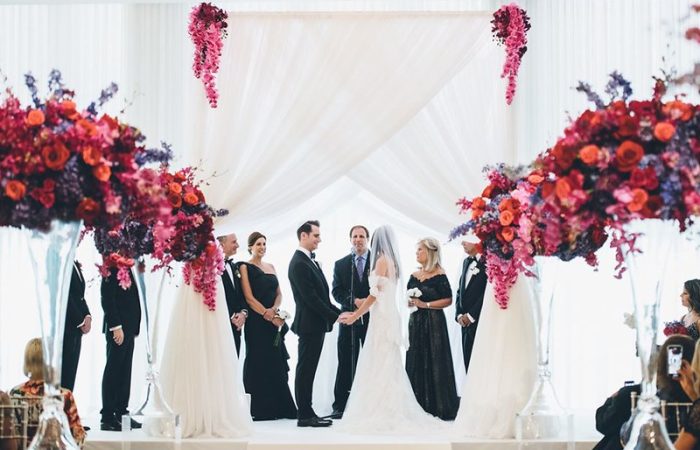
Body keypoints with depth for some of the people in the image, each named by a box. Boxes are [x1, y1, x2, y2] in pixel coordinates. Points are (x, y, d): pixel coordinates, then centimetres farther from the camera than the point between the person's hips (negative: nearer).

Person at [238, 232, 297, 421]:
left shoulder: (270, 267, 17)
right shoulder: (245, 267, -2)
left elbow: (279, 294, 12)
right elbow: (249, 298, -9)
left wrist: (274, 310, -8)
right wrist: (268, 315, -15)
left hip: (274, 320, 6)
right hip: (256, 322, -6)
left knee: (276, 365, 2)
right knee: (258, 364, -5)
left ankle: (278, 408, 5)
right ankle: (260, 410, -3)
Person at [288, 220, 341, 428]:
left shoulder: (310, 261, 16)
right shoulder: (299, 263, -15)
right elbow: (310, 297, -19)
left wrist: (337, 312, 8)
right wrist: (335, 316, -16)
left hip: (316, 324, 10)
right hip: (309, 324, -10)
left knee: (308, 370, 11)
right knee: (306, 370, -5)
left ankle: (307, 413, 15)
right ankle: (305, 415, -3)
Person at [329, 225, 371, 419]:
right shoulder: (341, 264, 10)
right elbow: (337, 292, 2)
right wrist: (354, 301, -14)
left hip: (373, 318, -1)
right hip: (349, 319, 1)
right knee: (346, 364, 0)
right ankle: (340, 406, 2)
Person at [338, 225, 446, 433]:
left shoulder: (382, 260, -11)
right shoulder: (393, 262, 13)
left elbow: (375, 294, -13)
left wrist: (354, 315, -5)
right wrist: (357, 313, 18)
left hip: (382, 319, -9)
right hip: (389, 317, 9)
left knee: (379, 367, -6)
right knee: (388, 367, 10)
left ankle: (381, 416, -7)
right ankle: (394, 413, 10)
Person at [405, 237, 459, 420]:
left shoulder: (439, 275, -7)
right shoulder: (414, 276, 13)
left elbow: (448, 300, -10)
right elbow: (408, 299, 19)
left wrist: (425, 304, -14)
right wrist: (410, 302, -4)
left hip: (433, 322, -7)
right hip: (416, 323, 7)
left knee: (434, 362, -5)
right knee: (415, 362, 4)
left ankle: (437, 407, 0)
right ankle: (420, 407, 9)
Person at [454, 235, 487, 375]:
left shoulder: (487, 262, -11)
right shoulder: (466, 262, 17)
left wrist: (471, 316, -12)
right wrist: (459, 314, 6)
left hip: (480, 321, -8)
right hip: (466, 322, 8)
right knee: (468, 364, 7)